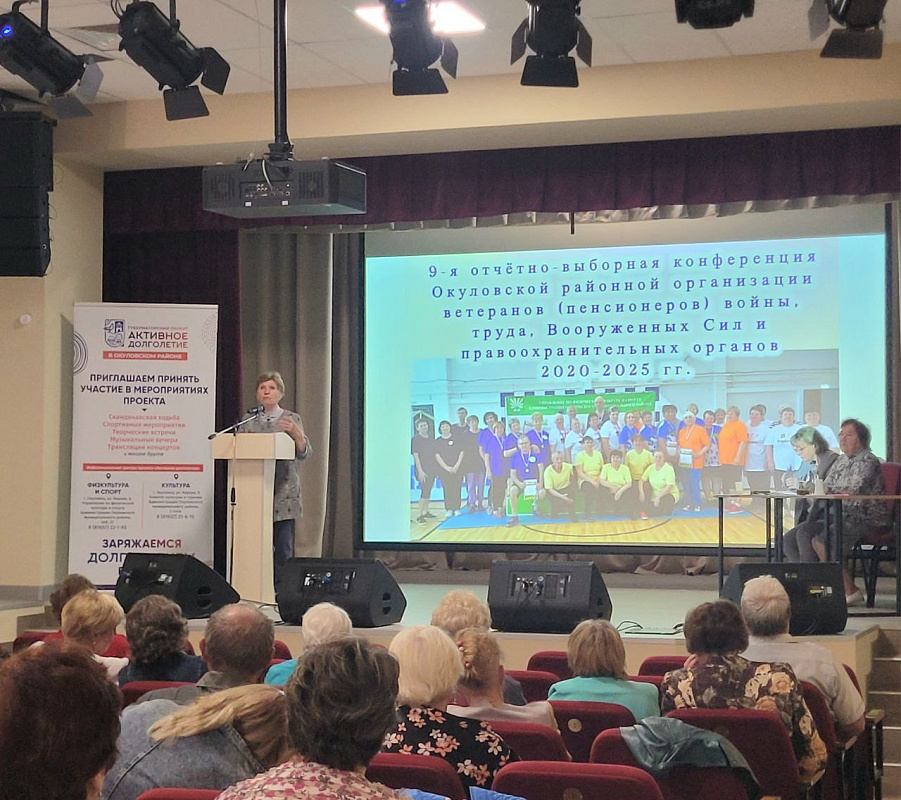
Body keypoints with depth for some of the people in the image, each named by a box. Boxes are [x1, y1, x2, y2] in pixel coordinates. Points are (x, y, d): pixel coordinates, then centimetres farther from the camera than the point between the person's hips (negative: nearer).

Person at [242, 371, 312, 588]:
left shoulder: (292, 419, 4)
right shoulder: (250, 422, 11)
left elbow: (305, 453, -6)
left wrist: (295, 433, -23)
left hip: (284, 493, -2)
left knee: (283, 549, -4)